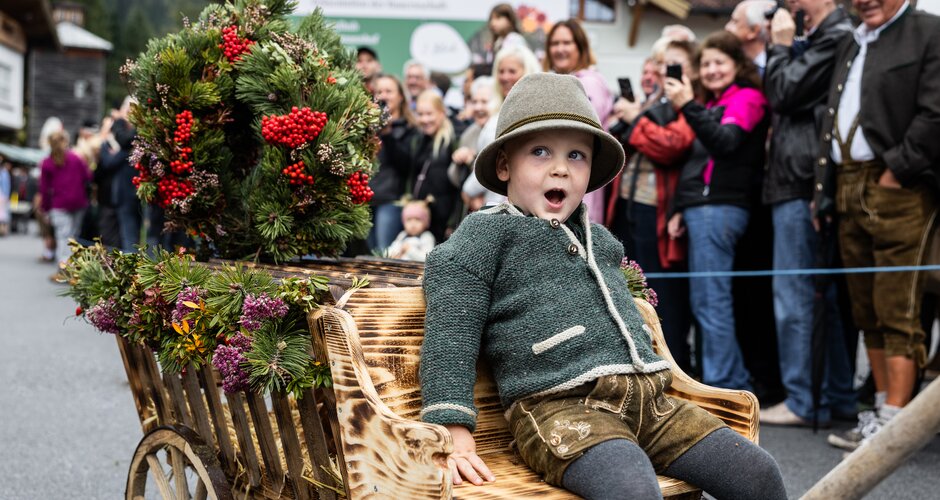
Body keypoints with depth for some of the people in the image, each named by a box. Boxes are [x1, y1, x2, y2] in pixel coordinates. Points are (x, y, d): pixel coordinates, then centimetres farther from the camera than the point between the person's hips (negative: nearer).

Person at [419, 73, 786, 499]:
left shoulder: (600, 238, 26)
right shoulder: (486, 233, 5)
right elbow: (449, 333, -6)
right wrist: (455, 436, -16)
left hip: (646, 399, 8)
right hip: (558, 406, -7)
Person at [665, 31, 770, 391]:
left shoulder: (747, 98, -2)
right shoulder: (715, 103, 24)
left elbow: (725, 143, -20)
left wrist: (688, 106, -27)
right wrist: (682, 209, 18)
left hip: (719, 208, -9)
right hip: (702, 208, 9)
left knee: (710, 301, -10)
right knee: (704, 301, 10)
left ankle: (723, 389, -5)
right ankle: (737, 385, 16)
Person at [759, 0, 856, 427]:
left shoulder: (835, 36, -12)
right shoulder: (824, 35, 16)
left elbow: (784, 93, -13)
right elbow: (784, 96, 19)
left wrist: (780, 45, -1)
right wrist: (781, 49, 9)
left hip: (801, 184, -10)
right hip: (802, 181, 10)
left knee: (794, 295, -5)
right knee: (825, 295, 13)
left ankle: (803, 402, 1)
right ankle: (838, 395, 20)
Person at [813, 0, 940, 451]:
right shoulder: (849, 45, 21)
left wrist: (897, 170, -14)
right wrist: (826, 186, 13)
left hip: (897, 190, -8)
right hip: (849, 190, 8)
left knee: (898, 313, -7)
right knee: (867, 312, 10)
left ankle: (894, 424, -4)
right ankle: (883, 410, 18)